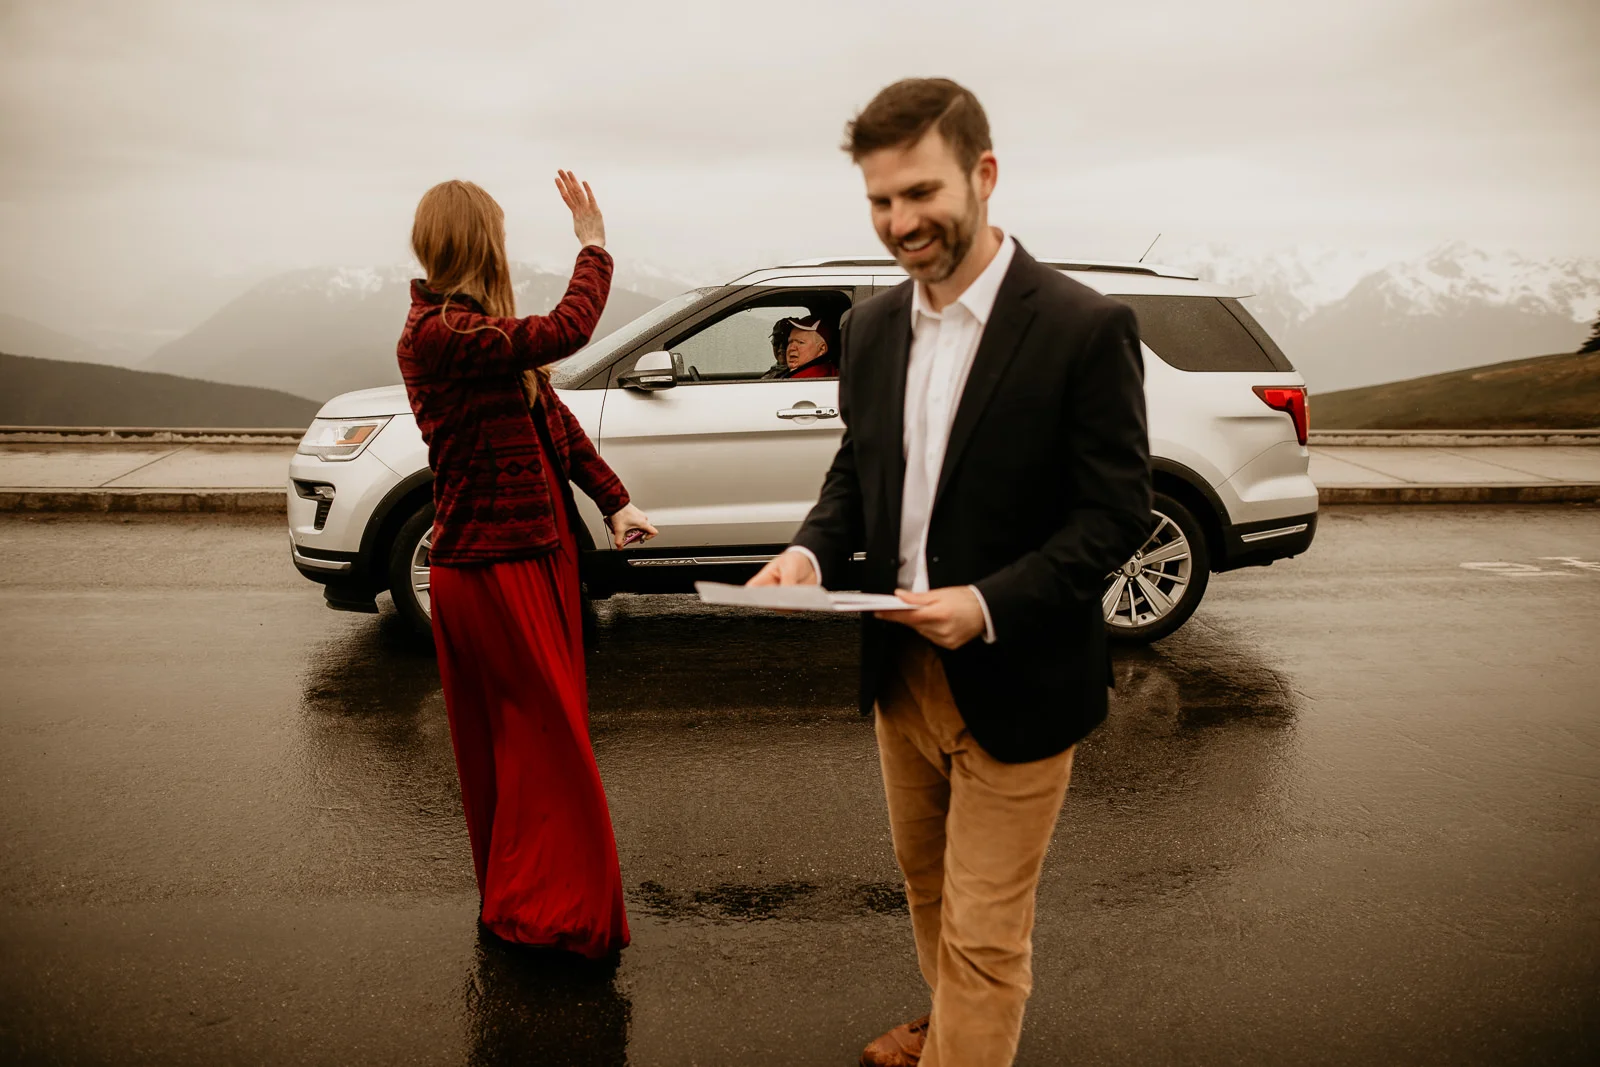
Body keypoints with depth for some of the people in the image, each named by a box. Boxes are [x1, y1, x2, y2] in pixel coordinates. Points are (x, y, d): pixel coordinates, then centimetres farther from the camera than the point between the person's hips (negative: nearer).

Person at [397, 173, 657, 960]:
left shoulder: (475, 326, 13)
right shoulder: (436, 333, -17)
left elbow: (551, 414, 12)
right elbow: (566, 331, -24)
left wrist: (613, 503, 6)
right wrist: (593, 244, -9)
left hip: (536, 552, 10)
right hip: (491, 567, -10)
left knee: (538, 734, 18)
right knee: (543, 736, -1)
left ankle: (521, 898, 34)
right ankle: (537, 905, 16)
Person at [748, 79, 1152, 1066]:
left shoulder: (1084, 329, -16)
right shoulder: (873, 326, 3)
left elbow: (1115, 514, -15)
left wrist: (989, 604, -27)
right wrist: (812, 551, -8)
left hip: (1013, 684, -6)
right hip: (902, 672, 6)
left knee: (985, 934, 6)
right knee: (927, 886, 25)